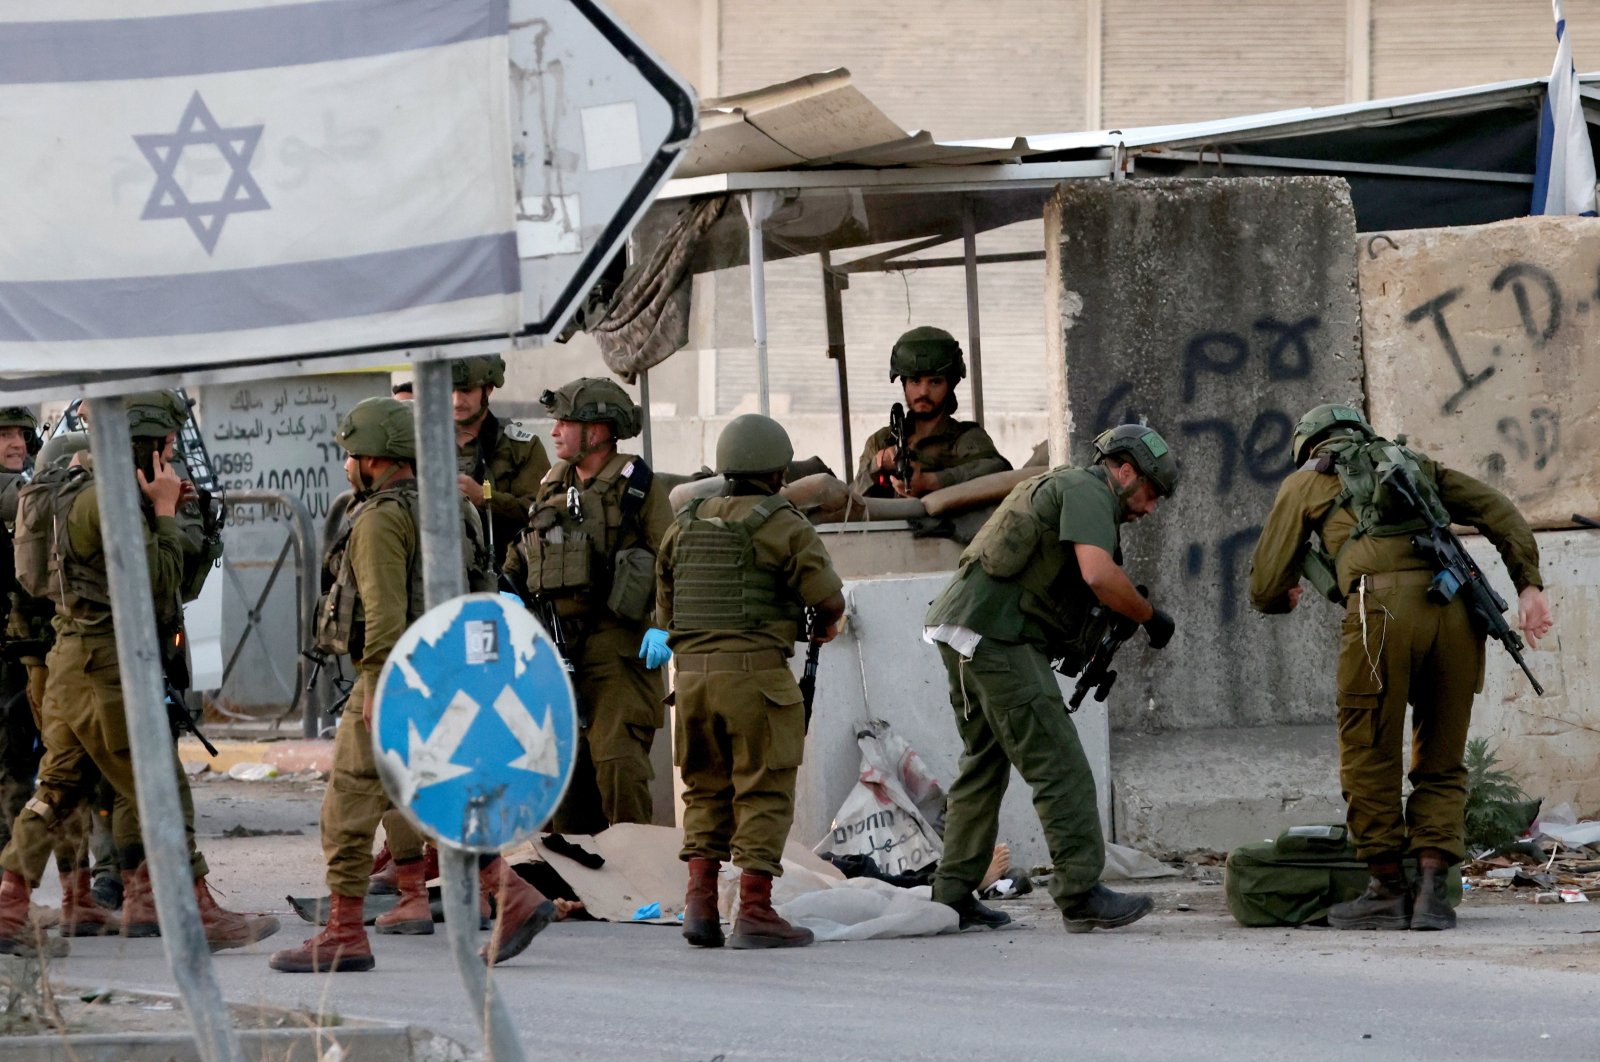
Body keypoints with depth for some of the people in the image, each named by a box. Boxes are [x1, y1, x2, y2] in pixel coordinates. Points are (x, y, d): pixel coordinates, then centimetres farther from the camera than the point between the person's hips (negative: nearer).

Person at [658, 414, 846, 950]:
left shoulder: (685, 524, 12)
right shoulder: (783, 525, -5)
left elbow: (665, 609, 17)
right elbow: (827, 595, -7)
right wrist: (824, 623, 15)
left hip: (692, 671, 5)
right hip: (755, 672, -5)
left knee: (706, 789, 16)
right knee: (764, 791, -1)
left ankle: (700, 898, 6)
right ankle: (755, 912, -4)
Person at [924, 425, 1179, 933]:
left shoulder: (1060, 487, 28)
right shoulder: (1086, 491, -5)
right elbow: (1098, 574, -20)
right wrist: (1151, 616, -6)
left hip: (961, 631, 10)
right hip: (997, 636, -10)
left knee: (983, 766, 16)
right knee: (1059, 766, -10)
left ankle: (953, 895, 17)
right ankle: (1080, 893, -13)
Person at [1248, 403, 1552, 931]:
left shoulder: (1305, 482, 25)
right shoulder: (1417, 466, 34)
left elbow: (1266, 587, 24)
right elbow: (1500, 512, 20)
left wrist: (1283, 598, 47)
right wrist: (1529, 585, 13)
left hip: (1383, 607, -4)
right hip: (1456, 605, 4)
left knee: (1371, 756, 8)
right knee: (1441, 762, 12)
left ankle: (1388, 891, 12)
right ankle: (1432, 893, 3)